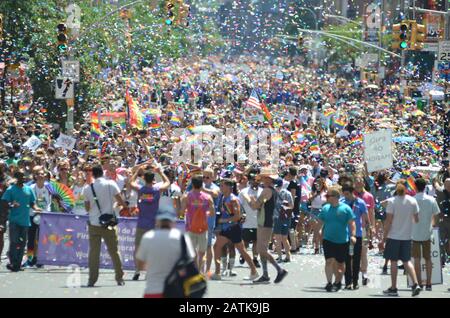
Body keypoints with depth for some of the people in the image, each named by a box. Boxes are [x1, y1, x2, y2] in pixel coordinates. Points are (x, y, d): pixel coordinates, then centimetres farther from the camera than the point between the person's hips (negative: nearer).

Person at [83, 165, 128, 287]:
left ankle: (92, 279, -3)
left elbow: (87, 208, 5)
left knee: (94, 252, 2)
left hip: (94, 224, 0)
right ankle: (119, 278, 13)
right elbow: (120, 200, -2)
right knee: (114, 251, 9)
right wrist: (125, 206, 17)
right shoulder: (110, 184, -5)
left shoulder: (88, 189, -2)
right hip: (109, 223, 0)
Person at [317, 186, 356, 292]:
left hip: (342, 241, -1)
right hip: (328, 239, 1)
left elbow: (351, 223, -6)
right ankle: (329, 283, -10)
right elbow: (320, 223, 11)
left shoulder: (345, 208, -5)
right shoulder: (325, 208, 3)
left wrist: (353, 235, -15)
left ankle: (338, 281, 28)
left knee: (340, 263, 11)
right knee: (329, 261, -13)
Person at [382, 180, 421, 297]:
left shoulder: (392, 201, -12)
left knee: (393, 262, 6)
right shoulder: (412, 201, -2)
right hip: (407, 236, 3)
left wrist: (385, 236, -4)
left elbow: (388, 221, -11)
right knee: (407, 261, 12)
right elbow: (416, 219, 3)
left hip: (394, 236, -3)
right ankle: (415, 284, -3)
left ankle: (393, 288, 10)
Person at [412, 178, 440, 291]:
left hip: (415, 233, -3)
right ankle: (428, 283, 10)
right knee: (428, 258, 12)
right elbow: (436, 217, 3)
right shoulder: (431, 200, -3)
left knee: (417, 259, 3)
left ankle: (419, 284, 0)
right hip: (427, 234, 3)